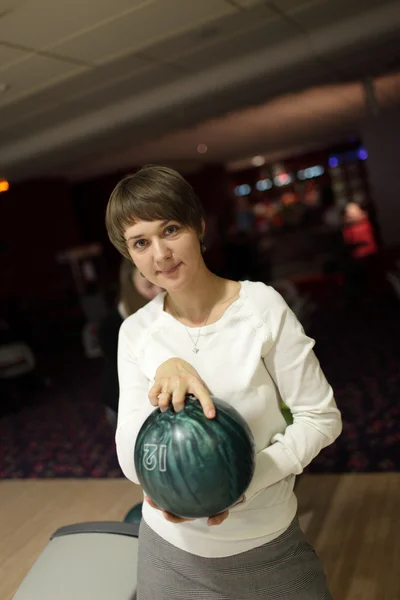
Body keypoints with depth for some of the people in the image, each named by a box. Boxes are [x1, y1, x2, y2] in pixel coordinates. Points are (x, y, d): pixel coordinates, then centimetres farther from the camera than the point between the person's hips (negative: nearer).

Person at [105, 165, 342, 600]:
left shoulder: (262, 306, -17)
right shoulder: (136, 333, -8)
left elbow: (322, 417, -11)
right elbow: (133, 467, -11)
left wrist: (246, 479, -25)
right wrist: (164, 374, -28)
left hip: (267, 543, -2)